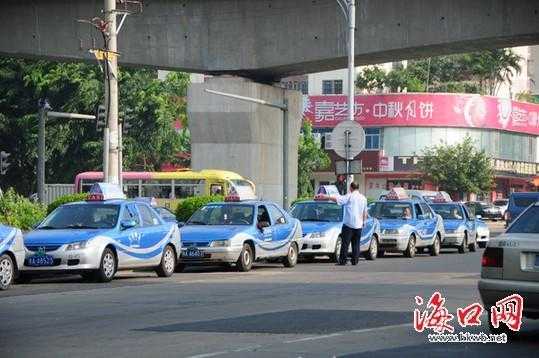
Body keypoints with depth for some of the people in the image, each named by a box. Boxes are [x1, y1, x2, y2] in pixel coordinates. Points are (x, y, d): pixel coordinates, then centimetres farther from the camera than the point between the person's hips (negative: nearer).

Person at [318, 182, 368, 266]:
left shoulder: (349, 197, -8)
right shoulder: (363, 198, 10)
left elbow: (337, 199, -16)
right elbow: (365, 212, 16)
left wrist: (325, 197, -14)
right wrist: (363, 221, 27)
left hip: (348, 224, -5)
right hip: (358, 225, 5)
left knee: (345, 243, -4)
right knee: (356, 244, 10)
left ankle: (342, 260, -7)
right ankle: (355, 260, 8)